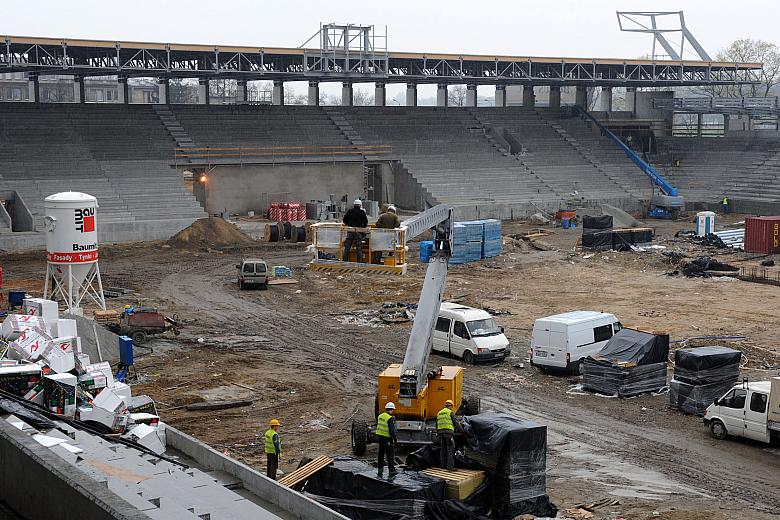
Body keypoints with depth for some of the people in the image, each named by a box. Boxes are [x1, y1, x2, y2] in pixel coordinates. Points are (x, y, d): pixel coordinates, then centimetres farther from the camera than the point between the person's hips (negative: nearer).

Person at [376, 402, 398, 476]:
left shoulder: (380, 416, 6)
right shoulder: (390, 418, -19)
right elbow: (392, 430, -20)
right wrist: (395, 439, -10)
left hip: (380, 437, 8)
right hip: (388, 439, -8)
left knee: (381, 454, 16)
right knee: (390, 455, 2)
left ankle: (380, 469, 20)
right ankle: (392, 470, 6)